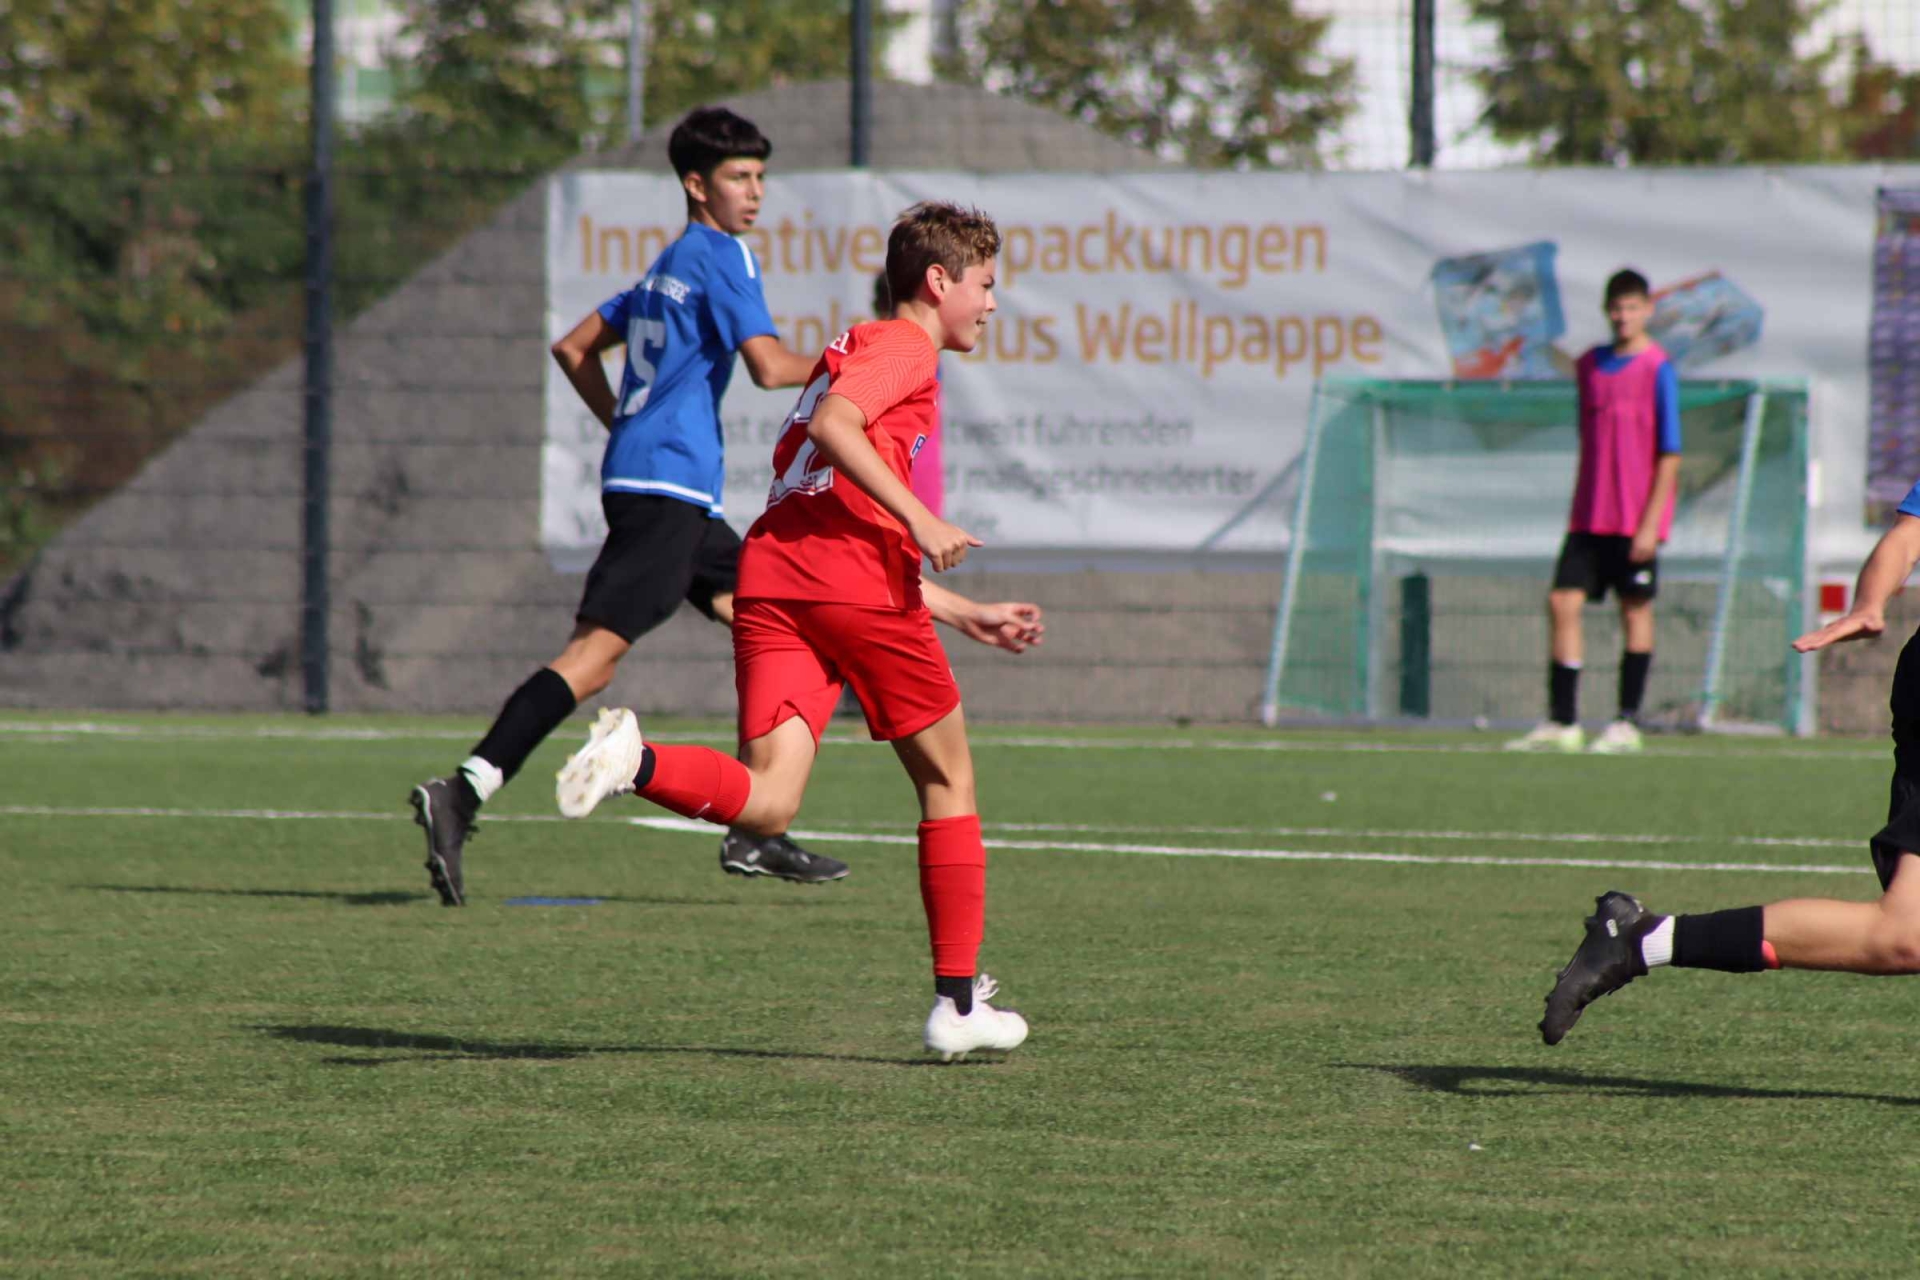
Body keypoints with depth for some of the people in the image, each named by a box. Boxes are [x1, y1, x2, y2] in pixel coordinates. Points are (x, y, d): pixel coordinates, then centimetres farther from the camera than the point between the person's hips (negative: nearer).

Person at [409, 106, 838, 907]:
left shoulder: (667, 266, 23)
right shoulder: (718, 256, -4)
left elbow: (573, 347, 27)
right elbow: (768, 366, -15)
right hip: (665, 486, -10)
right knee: (596, 651, -18)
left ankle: (753, 833, 9)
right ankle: (464, 793, -27)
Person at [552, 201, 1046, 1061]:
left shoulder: (857, 351, 35)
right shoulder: (904, 348, 7)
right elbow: (833, 424, -14)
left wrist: (967, 618, 39)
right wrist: (920, 518, -14)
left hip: (769, 571, 7)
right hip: (852, 576, -7)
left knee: (767, 804, -10)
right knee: (947, 779, 10)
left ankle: (638, 762, -38)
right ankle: (959, 1002, 12)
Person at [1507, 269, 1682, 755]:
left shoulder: (1658, 370, -7)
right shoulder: (1589, 366, 11)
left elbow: (1669, 454, -8)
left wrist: (1651, 521, -13)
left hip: (1636, 520, -5)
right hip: (1590, 515, 5)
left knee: (1635, 610, 1)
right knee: (1563, 604, -2)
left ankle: (1627, 724, 8)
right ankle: (1561, 723, 0)